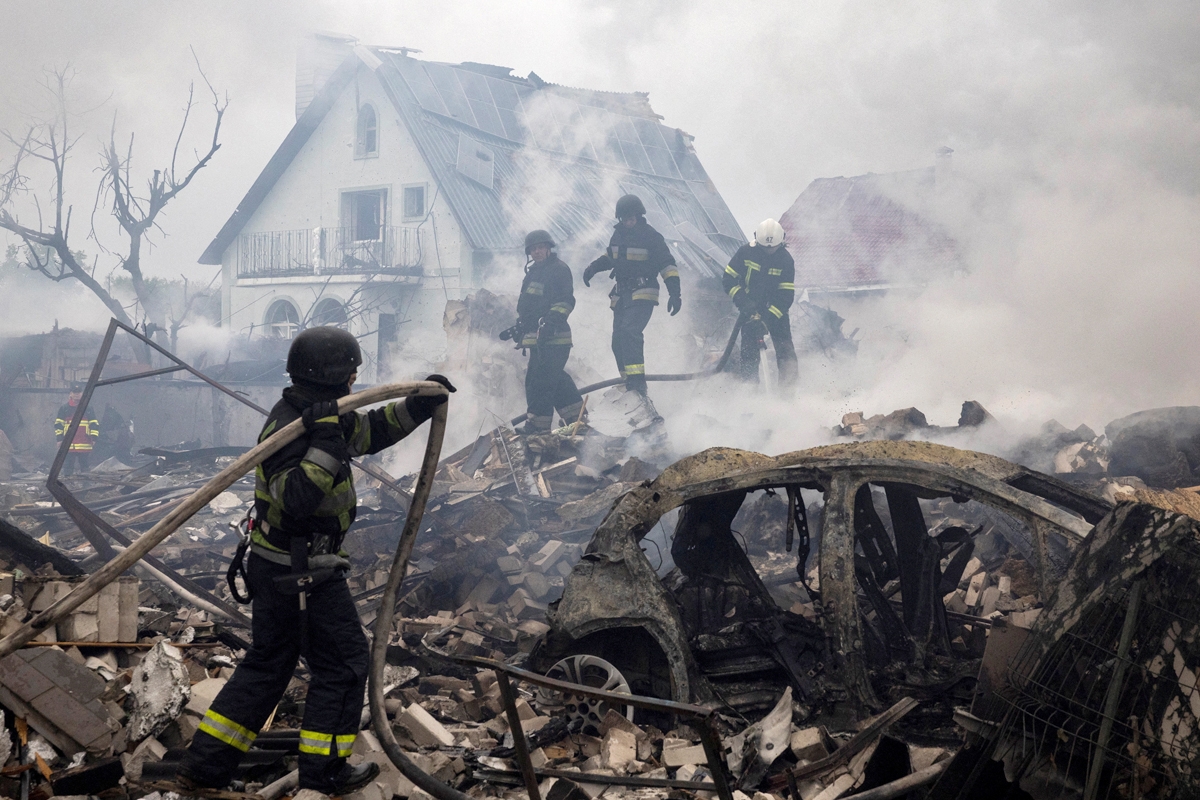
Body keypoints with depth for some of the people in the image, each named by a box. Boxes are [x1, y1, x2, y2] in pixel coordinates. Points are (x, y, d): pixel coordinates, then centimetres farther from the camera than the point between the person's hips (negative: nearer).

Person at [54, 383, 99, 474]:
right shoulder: (64, 408, 8)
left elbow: (94, 424, 7)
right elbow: (58, 424, 8)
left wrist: (94, 438, -3)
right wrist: (59, 438, 0)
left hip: (85, 445, 0)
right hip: (68, 445, 0)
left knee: (86, 469, 3)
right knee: (67, 469, 2)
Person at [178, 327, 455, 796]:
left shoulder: (320, 415, 6)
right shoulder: (290, 430, -23)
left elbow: (370, 431, 21)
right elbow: (296, 499, -36)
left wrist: (419, 405, 13)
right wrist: (326, 443, -38)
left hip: (275, 567, 10)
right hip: (302, 576, -10)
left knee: (267, 665, 18)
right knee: (342, 664, 5)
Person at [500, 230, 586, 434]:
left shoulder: (559, 269, -5)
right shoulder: (533, 272, 23)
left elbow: (565, 301, -16)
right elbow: (525, 306, 32)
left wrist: (552, 321, -27)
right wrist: (519, 327, 29)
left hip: (552, 337, -10)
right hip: (537, 338, 10)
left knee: (538, 381, -11)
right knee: (555, 379, 13)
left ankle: (537, 426, -8)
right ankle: (576, 417, 20)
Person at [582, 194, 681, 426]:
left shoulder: (651, 237, -7)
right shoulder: (618, 234, 10)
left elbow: (667, 264, -6)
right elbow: (611, 256, 27)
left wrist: (674, 292, -15)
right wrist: (594, 266, 10)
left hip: (643, 295, -7)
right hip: (621, 295, 7)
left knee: (629, 331, -27)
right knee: (618, 341, 3)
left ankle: (637, 379, -31)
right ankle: (629, 383, 16)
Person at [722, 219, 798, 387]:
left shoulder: (786, 260, -12)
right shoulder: (745, 252, -11)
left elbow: (786, 295, -14)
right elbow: (729, 279, -7)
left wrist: (769, 317, -25)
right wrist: (743, 302, -20)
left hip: (776, 308, 0)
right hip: (750, 307, 0)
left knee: (785, 347, -9)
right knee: (749, 346, -8)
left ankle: (789, 381, -5)